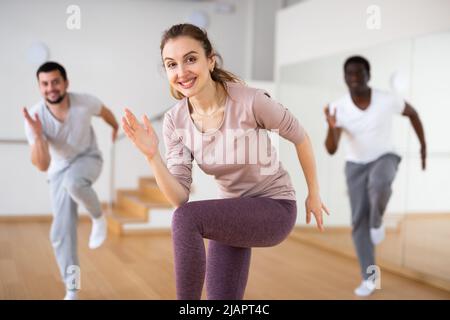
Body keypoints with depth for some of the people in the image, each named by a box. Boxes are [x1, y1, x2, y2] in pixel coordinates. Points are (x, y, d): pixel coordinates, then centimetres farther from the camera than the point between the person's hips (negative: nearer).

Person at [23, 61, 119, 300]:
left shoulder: (85, 103, -25)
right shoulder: (34, 117, -25)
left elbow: (104, 111, 3)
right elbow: (42, 166, -27)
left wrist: (115, 126, 23)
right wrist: (37, 135, -43)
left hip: (88, 159, -1)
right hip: (60, 170, 2)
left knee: (73, 181, -39)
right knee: (61, 232, -4)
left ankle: (98, 218, -8)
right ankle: (72, 289, 12)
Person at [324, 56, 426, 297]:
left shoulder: (387, 100, -21)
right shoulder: (337, 108, -19)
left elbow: (412, 112, 0)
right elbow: (331, 150, -25)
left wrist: (424, 146, 5)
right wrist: (332, 128, -46)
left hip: (384, 158, -1)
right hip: (356, 165, 2)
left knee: (379, 184, -38)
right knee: (359, 221, -6)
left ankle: (377, 219, -4)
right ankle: (369, 277, 8)